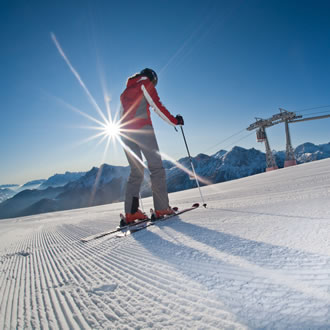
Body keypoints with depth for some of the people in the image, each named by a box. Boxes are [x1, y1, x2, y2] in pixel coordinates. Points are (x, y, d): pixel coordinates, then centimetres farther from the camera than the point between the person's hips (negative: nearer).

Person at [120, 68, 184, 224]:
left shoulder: (125, 91, 30)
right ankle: (161, 208, -12)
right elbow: (157, 106, -1)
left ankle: (130, 212, -2)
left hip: (125, 130, 7)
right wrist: (174, 120, 4)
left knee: (136, 170, 7)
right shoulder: (146, 84, 9)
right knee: (156, 166, -5)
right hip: (141, 128, -7)